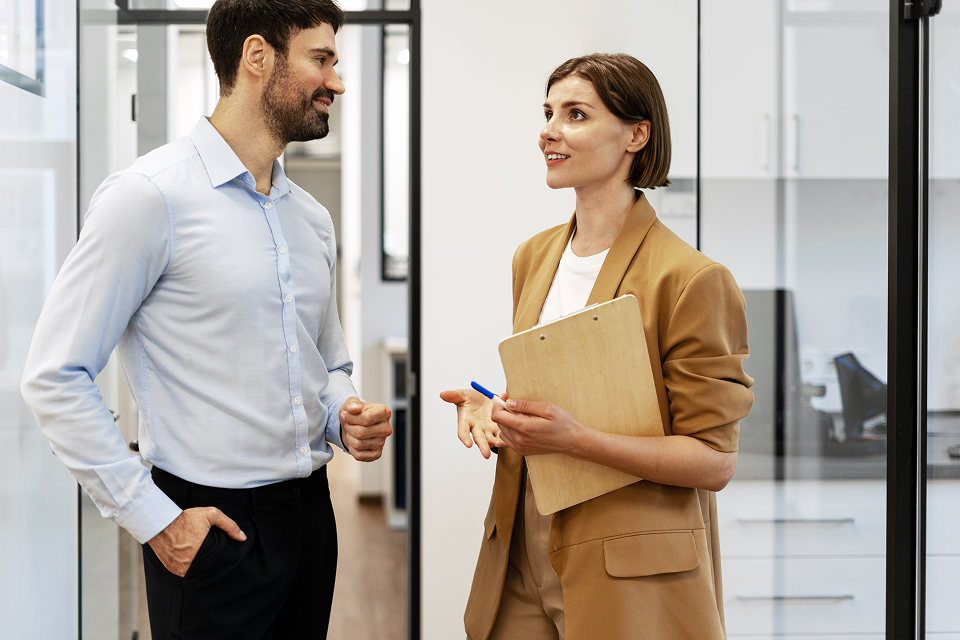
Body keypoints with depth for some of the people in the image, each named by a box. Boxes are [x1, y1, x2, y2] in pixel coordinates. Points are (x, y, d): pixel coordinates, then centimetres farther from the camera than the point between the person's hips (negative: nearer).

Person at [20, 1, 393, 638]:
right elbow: (55, 377, -14)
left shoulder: (312, 218, 11)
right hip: (208, 529, -7)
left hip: (310, 514, 7)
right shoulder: (150, 196, -12)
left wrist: (347, 418, -1)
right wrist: (155, 519, -15)